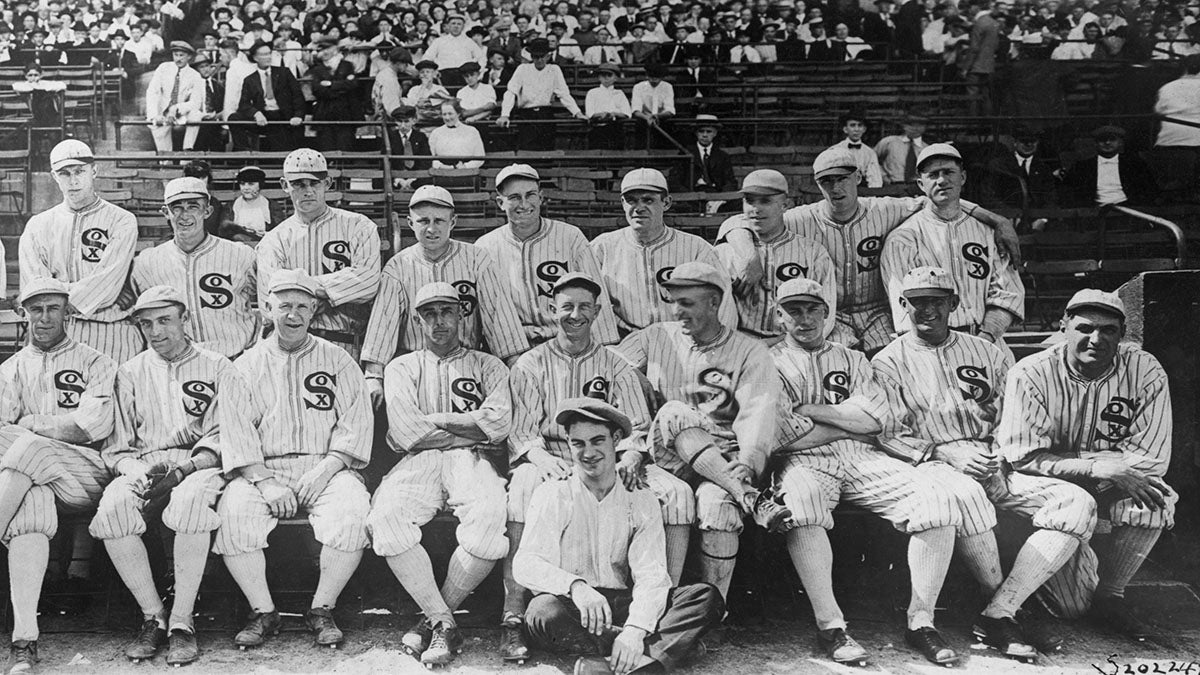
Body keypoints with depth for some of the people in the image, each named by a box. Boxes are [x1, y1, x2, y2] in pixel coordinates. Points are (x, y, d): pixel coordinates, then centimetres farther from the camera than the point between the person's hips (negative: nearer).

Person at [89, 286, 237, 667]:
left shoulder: (217, 367, 10)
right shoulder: (129, 373, 19)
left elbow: (223, 437, 1)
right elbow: (117, 444, 14)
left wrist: (184, 467, -16)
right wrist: (132, 468, -9)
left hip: (199, 466, -3)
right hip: (144, 467, 3)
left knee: (190, 499, -38)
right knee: (111, 507, -31)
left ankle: (182, 621, -28)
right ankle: (153, 617, -17)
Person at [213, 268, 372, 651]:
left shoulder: (337, 360, 11)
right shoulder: (247, 365, 12)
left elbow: (355, 424, 2)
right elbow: (236, 432, 2)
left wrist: (323, 472, -13)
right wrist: (265, 482, -13)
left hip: (326, 467, -1)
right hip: (263, 468, 1)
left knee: (352, 512, -30)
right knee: (233, 513, -28)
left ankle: (321, 611, -11)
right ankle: (263, 612, -9)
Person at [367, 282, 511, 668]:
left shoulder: (488, 366, 19)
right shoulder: (402, 368, 20)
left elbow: (498, 424, -1)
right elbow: (405, 432, 2)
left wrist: (433, 421, 0)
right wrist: (470, 431, 2)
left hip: (471, 463, -1)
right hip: (418, 463, 1)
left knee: (491, 517, -34)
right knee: (385, 515, -32)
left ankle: (432, 618, -16)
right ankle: (444, 622, -22)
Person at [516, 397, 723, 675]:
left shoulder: (641, 501, 9)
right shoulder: (552, 495, 4)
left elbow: (650, 574, -3)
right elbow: (526, 564, -9)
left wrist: (636, 629, -23)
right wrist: (577, 587, -30)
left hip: (623, 605, 3)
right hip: (570, 605, -2)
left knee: (706, 597, -18)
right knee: (545, 613, -36)